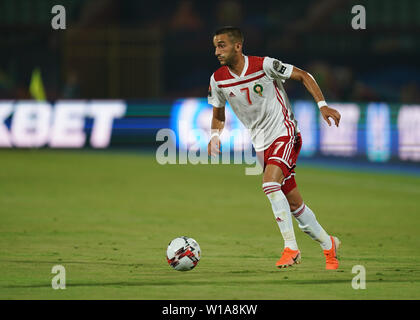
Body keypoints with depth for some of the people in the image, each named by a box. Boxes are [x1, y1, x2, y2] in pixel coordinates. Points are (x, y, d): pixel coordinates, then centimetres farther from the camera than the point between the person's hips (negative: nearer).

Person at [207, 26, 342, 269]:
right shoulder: (218, 80, -1)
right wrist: (215, 136, -6)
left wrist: (322, 105, -14)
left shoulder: (264, 65, -15)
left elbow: (303, 75, -5)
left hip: (285, 133, -5)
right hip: (262, 144, 5)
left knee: (270, 184, -28)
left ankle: (291, 247, -23)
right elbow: (218, 115, 14)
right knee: (294, 205, 7)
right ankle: (328, 244, 26)